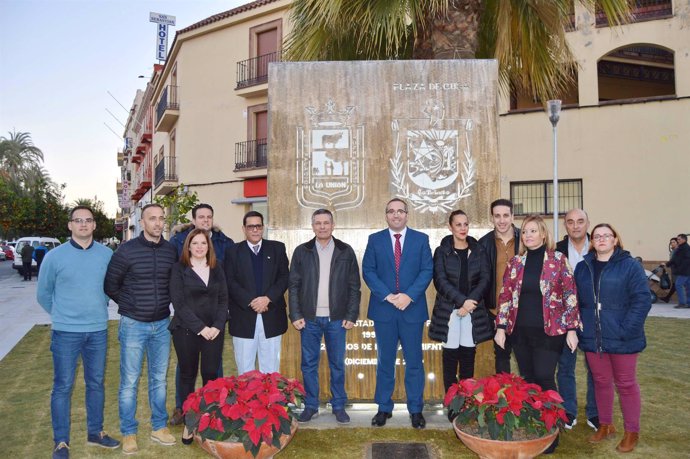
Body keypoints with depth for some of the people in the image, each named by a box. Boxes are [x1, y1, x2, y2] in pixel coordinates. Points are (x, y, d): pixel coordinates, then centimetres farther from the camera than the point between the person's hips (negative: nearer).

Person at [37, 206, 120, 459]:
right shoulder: (55, 256, -6)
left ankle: (95, 432, 29)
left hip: (98, 331, 3)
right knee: (63, 386, 4)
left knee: (96, 383, 13)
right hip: (65, 332, -2)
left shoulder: (107, 255, -2)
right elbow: (43, 294, 5)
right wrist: (62, 315, 11)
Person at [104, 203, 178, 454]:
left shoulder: (171, 250, 0)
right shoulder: (127, 250, -10)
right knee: (130, 381, 5)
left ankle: (159, 427, 28)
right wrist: (129, 305, 3)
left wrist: (164, 303, 5)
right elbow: (110, 285, -2)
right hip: (133, 325, -3)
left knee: (159, 379, 13)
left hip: (162, 325, 3)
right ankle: (128, 433, 20)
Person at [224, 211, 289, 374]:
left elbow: (284, 277, 1)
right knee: (245, 369, 5)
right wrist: (250, 301, -14)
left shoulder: (277, 248, 9)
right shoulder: (233, 251, 7)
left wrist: (268, 298, -13)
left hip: (271, 316, 1)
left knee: (271, 368, 7)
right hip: (244, 317, 0)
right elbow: (230, 282, -2)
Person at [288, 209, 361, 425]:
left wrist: (352, 316, -3)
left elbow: (354, 286, 3)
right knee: (309, 364, 7)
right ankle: (311, 406, 21)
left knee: (337, 365, 7)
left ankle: (339, 407, 21)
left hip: (336, 319, 0)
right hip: (309, 319, 1)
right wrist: (295, 315, -4)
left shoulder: (346, 251, 2)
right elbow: (293, 285, 3)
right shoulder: (301, 252, 3)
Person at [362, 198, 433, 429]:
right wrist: (388, 296, -13)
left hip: (412, 308, 0)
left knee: (414, 362, 7)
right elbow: (368, 271, -1)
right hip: (383, 309, 0)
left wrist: (409, 296, -14)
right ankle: (384, 408, 21)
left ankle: (416, 410, 18)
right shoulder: (375, 240, 5)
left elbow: (427, 270, -2)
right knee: (385, 361, 9)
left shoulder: (421, 239, 4)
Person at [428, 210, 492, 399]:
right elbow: (440, 281, -6)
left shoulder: (479, 251, 9)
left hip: (473, 310, 2)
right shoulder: (442, 252, 2)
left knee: (468, 356, 4)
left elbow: (485, 279, 1)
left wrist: (470, 302, -11)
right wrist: (462, 300, -16)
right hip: (448, 311, -2)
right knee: (450, 356, 0)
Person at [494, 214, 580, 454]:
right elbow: (505, 296, 6)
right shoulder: (515, 262, 5)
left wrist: (571, 329, -7)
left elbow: (570, 295, -4)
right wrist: (501, 327, 2)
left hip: (549, 331, -3)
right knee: (528, 380, 10)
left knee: (544, 379, -5)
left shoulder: (558, 259, -4)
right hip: (520, 332, 4)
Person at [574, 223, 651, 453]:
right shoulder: (583, 267, 8)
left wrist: (626, 330, -19)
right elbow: (576, 300, 11)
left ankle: (631, 432, 23)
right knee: (601, 382, 15)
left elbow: (642, 300, -12)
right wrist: (579, 328, 1)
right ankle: (605, 426, 30)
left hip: (622, 339, -4)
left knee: (626, 384, 8)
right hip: (592, 338, 4)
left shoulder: (630, 266, -7)